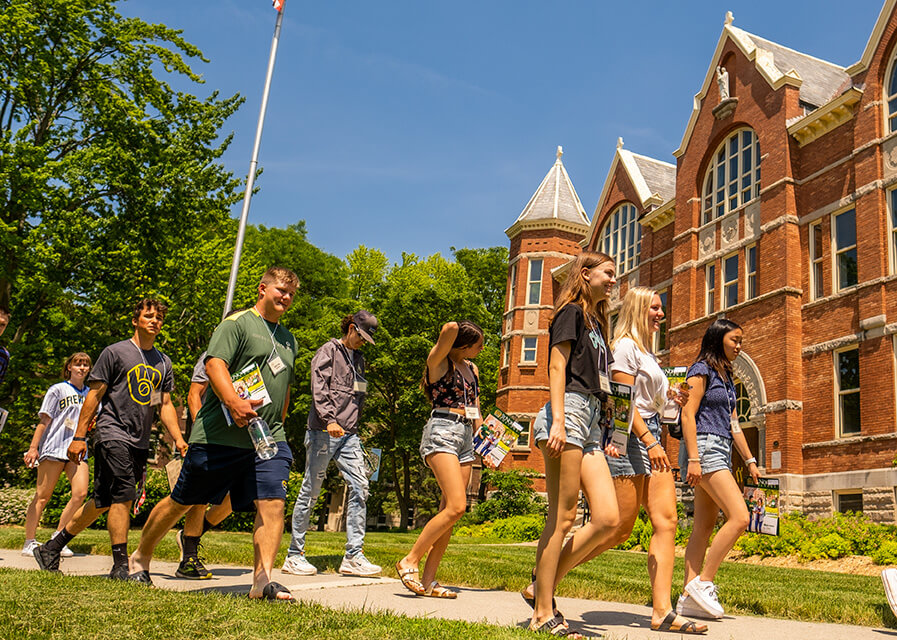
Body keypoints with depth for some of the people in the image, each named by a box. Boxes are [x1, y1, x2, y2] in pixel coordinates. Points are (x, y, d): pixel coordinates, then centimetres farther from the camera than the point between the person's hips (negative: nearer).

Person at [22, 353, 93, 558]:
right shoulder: (58, 390, 4)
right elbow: (44, 420, 1)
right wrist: (33, 447, -5)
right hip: (54, 447, -4)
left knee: (80, 493, -11)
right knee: (42, 496, 0)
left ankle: (58, 538, 2)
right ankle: (29, 542, 9)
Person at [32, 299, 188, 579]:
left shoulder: (163, 362, 15)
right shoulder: (115, 352, 0)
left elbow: (165, 405, 15)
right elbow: (94, 395, 0)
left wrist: (178, 439, 4)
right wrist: (79, 436, -4)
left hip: (140, 442, 6)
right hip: (112, 433, -6)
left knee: (103, 502, 9)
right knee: (124, 497, -14)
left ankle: (52, 548, 24)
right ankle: (120, 565, -6)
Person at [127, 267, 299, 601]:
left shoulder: (288, 339, 20)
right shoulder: (237, 323, -3)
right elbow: (214, 364, -18)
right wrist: (233, 402, -32)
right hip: (219, 435, -5)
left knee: (272, 501, -12)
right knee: (181, 501, 9)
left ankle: (263, 578, -8)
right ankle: (140, 558, 29)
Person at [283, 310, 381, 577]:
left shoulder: (358, 358, 21)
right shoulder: (329, 351, -1)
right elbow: (318, 389, -13)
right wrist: (329, 420, -24)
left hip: (348, 435, 7)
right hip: (323, 432, -6)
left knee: (360, 487, -5)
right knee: (311, 491, 1)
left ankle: (353, 556, -3)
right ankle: (294, 555, 11)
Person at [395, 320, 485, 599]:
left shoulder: (472, 369, 19)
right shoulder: (439, 361, -4)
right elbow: (450, 329, -22)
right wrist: (452, 328, 1)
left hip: (466, 437, 8)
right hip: (442, 432, -8)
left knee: (448, 512, 2)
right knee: (456, 506, -18)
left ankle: (428, 580, 6)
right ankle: (410, 561, -6)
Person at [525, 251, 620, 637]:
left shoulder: (595, 321, 27)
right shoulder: (571, 312, 2)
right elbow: (557, 366, -8)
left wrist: (603, 438, 22)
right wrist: (558, 420, -19)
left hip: (591, 423, 8)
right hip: (570, 411, -8)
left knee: (608, 518, -3)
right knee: (563, 517, -8)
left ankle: (541, 587, 6)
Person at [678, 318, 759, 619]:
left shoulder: (726, 378, 21)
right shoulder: (702, 369, -5)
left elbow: (733, 424, 22)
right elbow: (688, 414, -12)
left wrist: (750, 461, 17)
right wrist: (693, 459, -19)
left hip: (721, 452, 9)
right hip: (704, 447, -9)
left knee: (704, 527, 4)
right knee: (739, 517, -16)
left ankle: (689, 598, 5)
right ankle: (703, 582, -9)